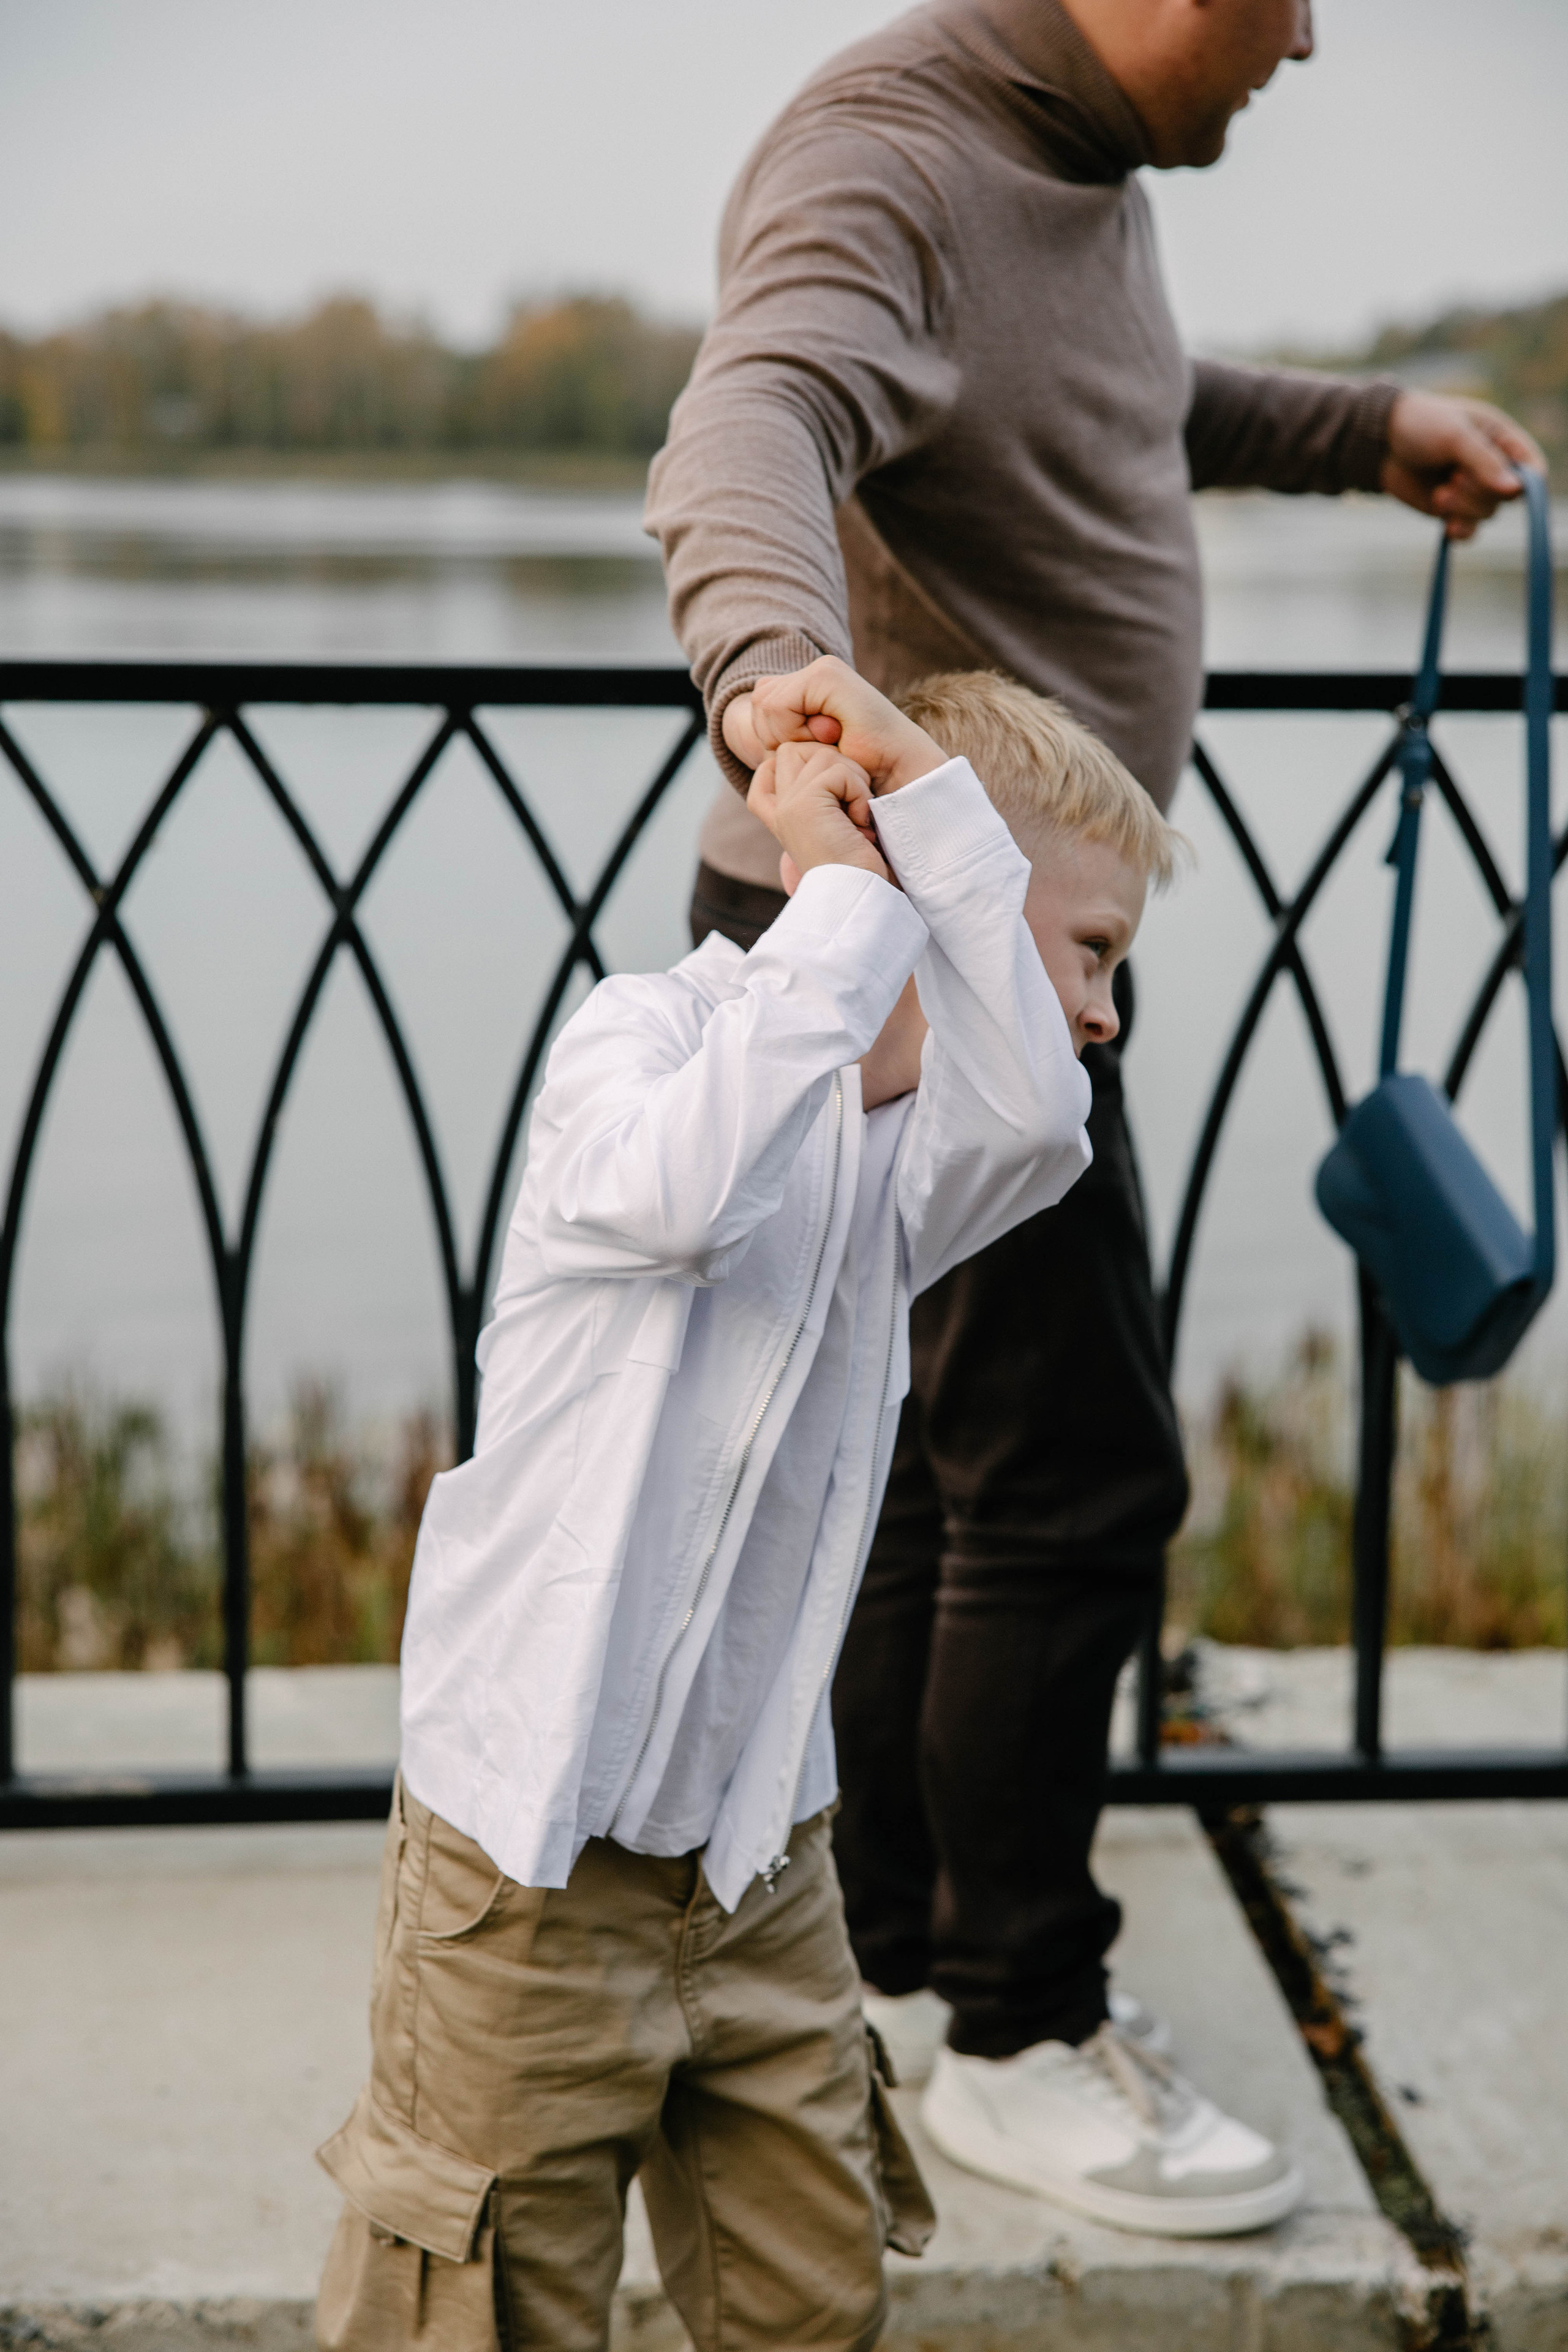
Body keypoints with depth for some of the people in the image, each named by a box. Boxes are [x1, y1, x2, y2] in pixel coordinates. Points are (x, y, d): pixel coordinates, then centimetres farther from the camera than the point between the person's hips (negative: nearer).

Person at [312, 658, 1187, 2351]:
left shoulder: (910, 1151, 7)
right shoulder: (646, 1028, -8)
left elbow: (1036, 1119, -18)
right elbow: (677, 1190, -33)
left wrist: (927, 784, -21)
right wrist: (848, 893, -24)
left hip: (762, 1852, 6)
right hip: (536, 1856, -6)